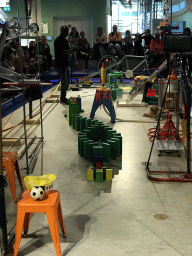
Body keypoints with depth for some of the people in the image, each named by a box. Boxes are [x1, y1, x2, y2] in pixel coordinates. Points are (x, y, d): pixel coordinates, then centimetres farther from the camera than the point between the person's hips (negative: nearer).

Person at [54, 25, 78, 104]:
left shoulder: (65, 40, 16)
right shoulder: (58, 40, -14)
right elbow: (62, 51, -24)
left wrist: (73, 50, 6)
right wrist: (72, 50, -31)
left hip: (65, 64, 10)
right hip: (60, 65, -10)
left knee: (67, 81, 14)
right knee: (64, 81, -8)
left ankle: (63, 97, 26)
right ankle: (62, 99, 4)